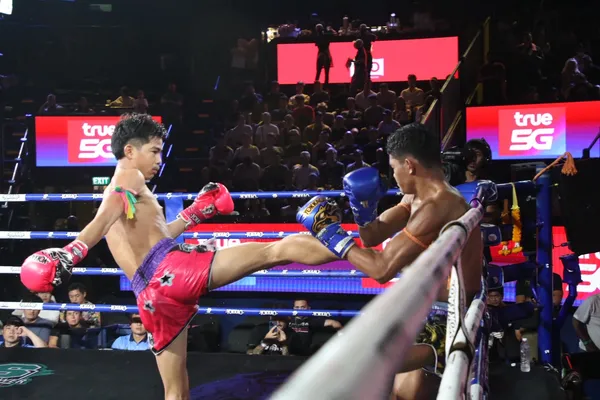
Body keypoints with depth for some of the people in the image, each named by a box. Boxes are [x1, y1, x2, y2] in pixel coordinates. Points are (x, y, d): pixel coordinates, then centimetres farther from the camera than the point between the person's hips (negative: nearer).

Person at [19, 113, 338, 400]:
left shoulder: (115, 193, 33)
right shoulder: (129, 177, 8)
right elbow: (103, 221, -12)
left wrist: (196, 212, 43)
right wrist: (70, 253, -27)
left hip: (152, 293, 8)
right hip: (173, 267, -8)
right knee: (286, 248, -12)